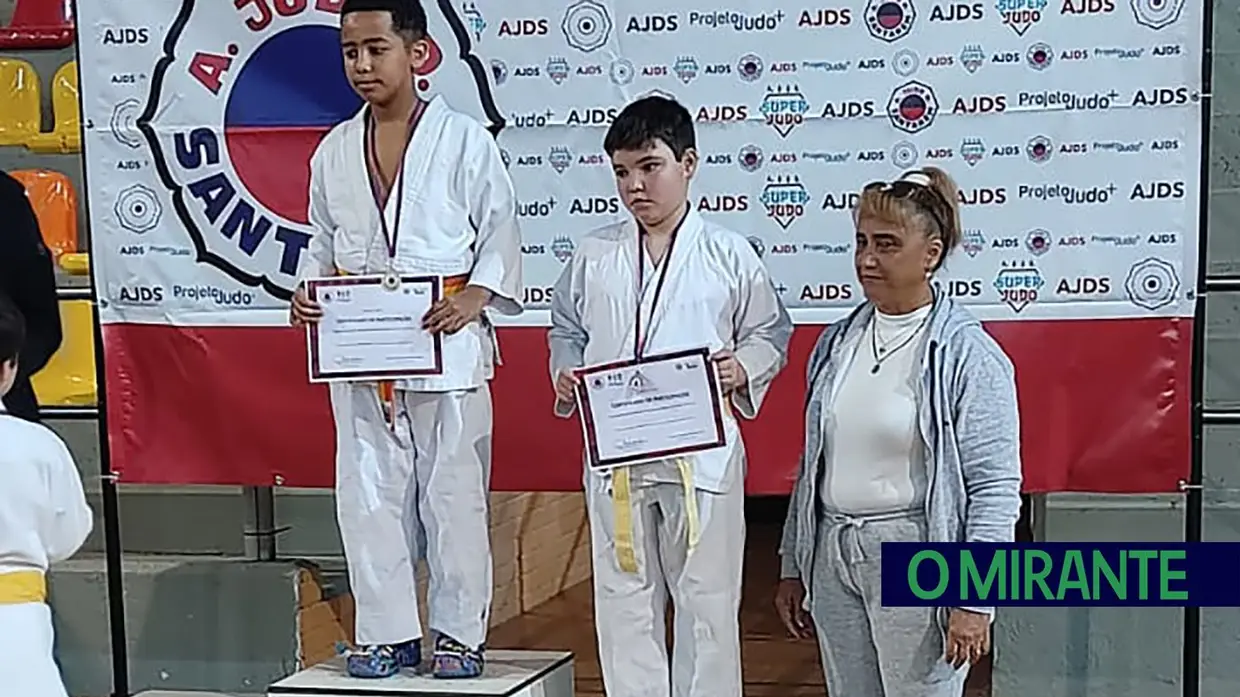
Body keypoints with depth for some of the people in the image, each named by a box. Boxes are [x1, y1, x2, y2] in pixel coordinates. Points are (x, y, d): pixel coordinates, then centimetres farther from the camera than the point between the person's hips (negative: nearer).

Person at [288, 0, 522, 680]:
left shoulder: (465, 140, -2)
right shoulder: (334, 150, 11)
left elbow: (501, 238, -1)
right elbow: (324, 243, 18)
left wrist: (475, 297, -18)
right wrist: (308, 291, -2)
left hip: (446, 343, -4)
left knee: (453, 490, 2)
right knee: (369, 490, 6)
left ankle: (458, 632, 14)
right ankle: (387, 632, 18)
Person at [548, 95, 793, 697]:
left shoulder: (729, 254, -1)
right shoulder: (592, 256, 5)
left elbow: (770, 331, 6)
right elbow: (566, 330, 16)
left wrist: (743, 368, -13)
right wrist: (565, 375, -4)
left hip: (701, 452, -2)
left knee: (706, 600, 6)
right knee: (625, 601, 10)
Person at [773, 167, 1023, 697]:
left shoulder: (967, 355, -11)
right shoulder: (837, 341, 8)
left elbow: (994, 488, -12)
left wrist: (974, 599, -15)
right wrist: (792, 566, 15)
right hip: (833, 557, 6)